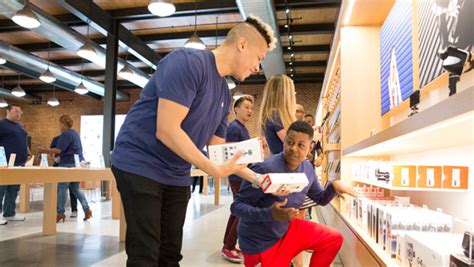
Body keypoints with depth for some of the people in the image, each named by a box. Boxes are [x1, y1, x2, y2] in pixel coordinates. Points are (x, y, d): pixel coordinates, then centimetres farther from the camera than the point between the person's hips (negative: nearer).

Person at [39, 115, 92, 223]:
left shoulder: (66, 134, -10)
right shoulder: (75, 133, 18)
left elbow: (58, 150, -17)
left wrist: (45, 150, -7)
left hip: (68, 164, -9)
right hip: (78, 163, 9)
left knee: (62, 188, -1)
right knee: (76, 188, 14)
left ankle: (60, 213, 2)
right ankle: (87, 209, 9)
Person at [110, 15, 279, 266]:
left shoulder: (224, 94, 8)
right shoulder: (187, 61, -18)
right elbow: (166, 131, -25)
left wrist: (256, 177, 1)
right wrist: (214, 170, -23)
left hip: (177, 176, 8)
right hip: (139, 164, -8)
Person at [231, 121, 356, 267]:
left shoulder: (307, 169, -5)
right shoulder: (265, 169, -29)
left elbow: (321, 199, 11)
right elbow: (236, 206, -26)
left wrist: (333, 185, -10)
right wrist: (270, 214, -41)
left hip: (287, 229, 7)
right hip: (260, 243, -6)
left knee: (334, 239, 5)